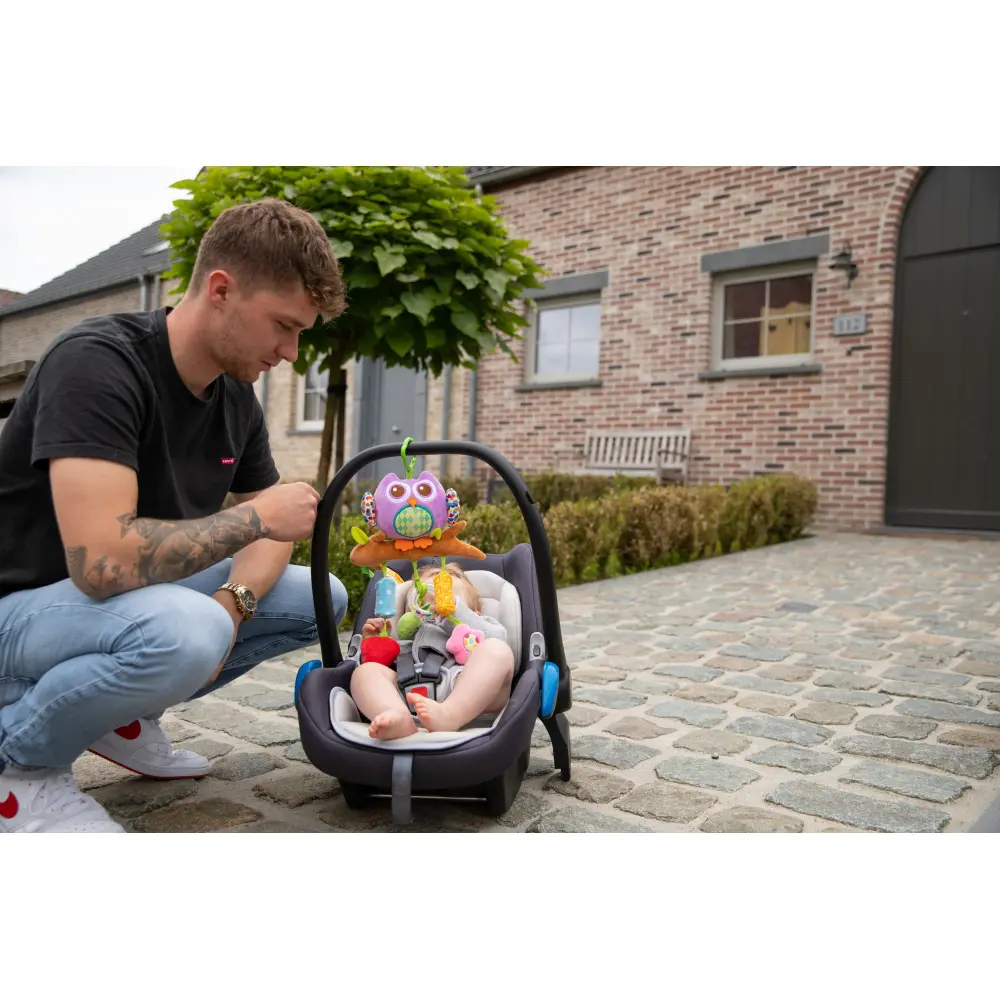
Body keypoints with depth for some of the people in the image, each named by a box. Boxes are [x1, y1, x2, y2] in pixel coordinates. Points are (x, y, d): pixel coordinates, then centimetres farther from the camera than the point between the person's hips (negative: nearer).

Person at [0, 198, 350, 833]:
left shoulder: (237, 395, -2)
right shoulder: (98, 363, -26)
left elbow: (272, 529, 6)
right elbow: (103, 560, -36)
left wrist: (234, 603, -15)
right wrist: (255, 516, -24)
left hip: (137, 598, 8)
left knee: (320, 598, 1)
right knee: (185, 632, -38)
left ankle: (121, 711, 10)